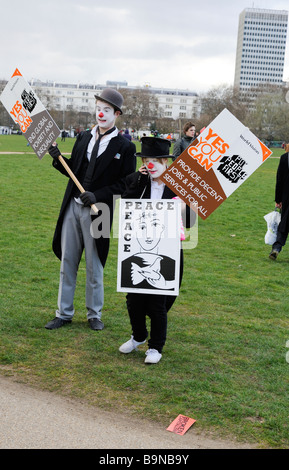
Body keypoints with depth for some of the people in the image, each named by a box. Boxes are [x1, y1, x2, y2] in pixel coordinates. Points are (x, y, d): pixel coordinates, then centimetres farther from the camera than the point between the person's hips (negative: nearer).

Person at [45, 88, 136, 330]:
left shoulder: (125, 147, -4)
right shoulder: (84, 138, 11)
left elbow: (125, 183, -8)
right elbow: (73, 171, 15)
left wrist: (98, 195, -18)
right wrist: (59, 159, -4)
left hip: (97, 211, -4)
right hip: (72, 206, 5)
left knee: (94, 266, 5)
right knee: (67, 262, 10)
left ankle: (94, 315, 22)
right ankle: (64, 313, 21)